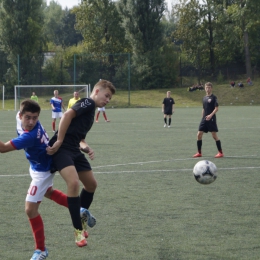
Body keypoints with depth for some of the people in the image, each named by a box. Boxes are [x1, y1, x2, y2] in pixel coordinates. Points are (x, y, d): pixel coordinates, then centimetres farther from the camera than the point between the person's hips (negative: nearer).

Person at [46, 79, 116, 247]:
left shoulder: (91, 111, 22)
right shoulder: (88, 102, -6)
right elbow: (67, 115, -21)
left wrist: (86, 148, 2)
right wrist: (59, 142, -23)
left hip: (74, 150, 10)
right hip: (62, 148, -10)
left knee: (91, 184, 15)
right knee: (74, 182, -24)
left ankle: (81, 219, 34)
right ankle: (78, 230, -16)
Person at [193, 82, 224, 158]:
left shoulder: (213, 97, -6)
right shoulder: (204, 98, 15)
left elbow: (216, 108, -13)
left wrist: (211, 115, -26)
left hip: (211, 119, -7)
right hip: (204, 119, 7)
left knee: (214, 135, -6)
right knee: (199, 135, 2)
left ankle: (220, 152, 2)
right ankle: (199, 153, 11)